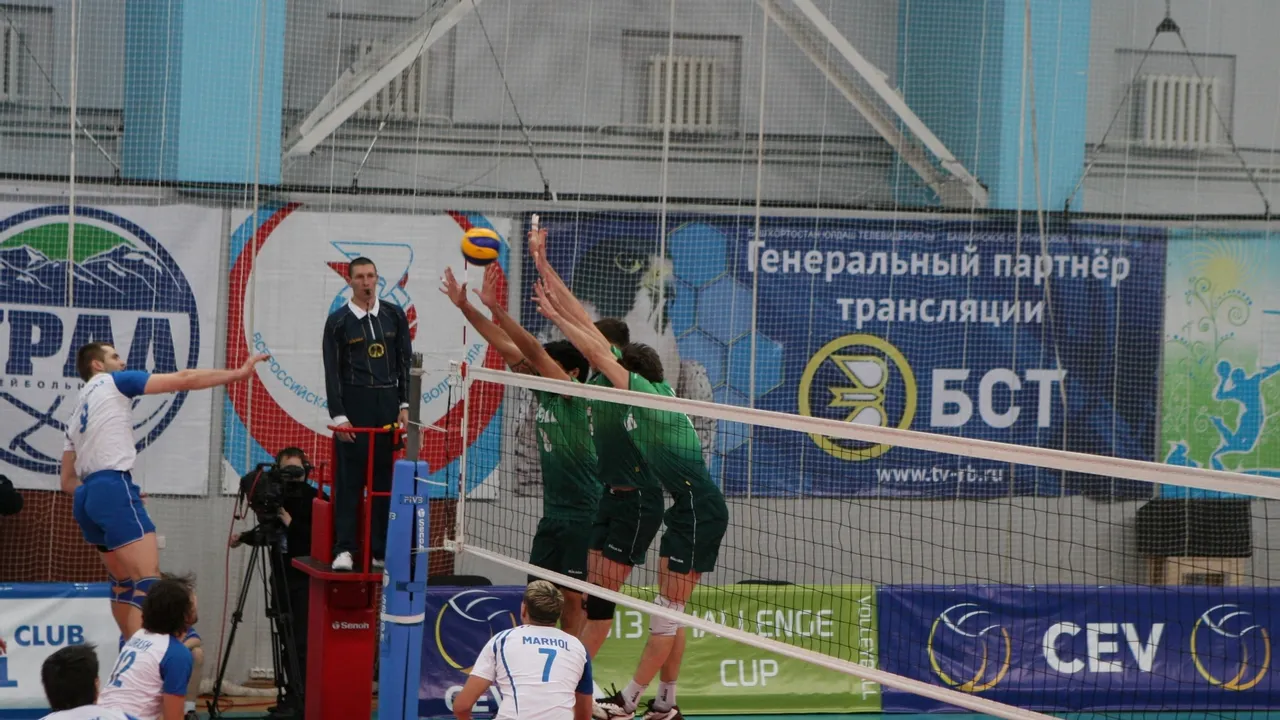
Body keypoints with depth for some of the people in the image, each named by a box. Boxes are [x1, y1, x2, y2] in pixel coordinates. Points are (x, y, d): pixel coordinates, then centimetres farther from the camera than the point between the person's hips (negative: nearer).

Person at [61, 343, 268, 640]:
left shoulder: (76, 413, 25)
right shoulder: (113, 382, 6)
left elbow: (68, 481, 23)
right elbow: (182, 380, 0)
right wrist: (237, 373, 3)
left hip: (86, 496, 9)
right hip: (113, 488, -9)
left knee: (124, 580, 19)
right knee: (149, 580, -15)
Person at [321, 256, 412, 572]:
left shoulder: (394, 316, 9)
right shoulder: (338, 321, 1)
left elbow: (404, 363, 12)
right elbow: (332, 372, -1)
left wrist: (403, 406, 5)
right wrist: (338, 415, -8)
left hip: (388, 403, 3)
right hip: (354, 406, -3)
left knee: (384, 479, 3)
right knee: (349, 479, -6)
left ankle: (380, 551, 7)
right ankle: (344, 549, -6)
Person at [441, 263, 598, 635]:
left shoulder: (577, 397, -13)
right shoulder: (543, 393, 6)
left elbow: (533, 351, -23)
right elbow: (505, 345, 5)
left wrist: (495, 307, -31)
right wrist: (465, 306, 1)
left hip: (584, 514, -8)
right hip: (553, 511, 8)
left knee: (573, 597, -2)